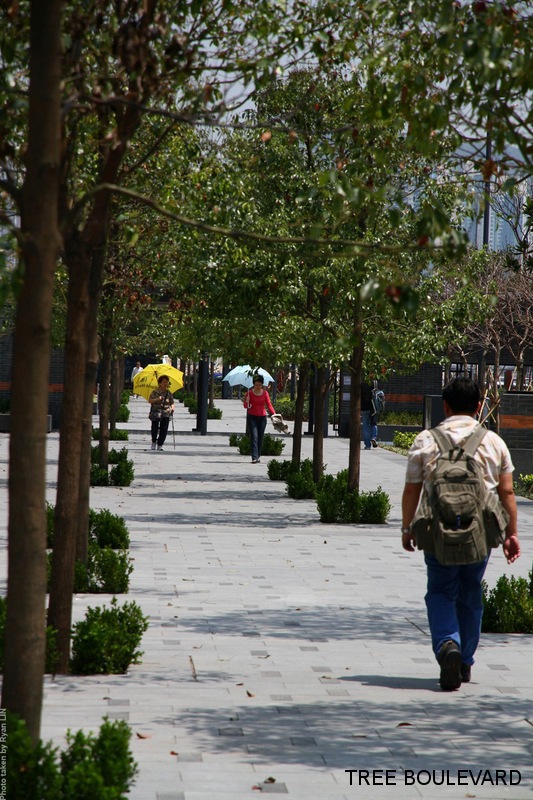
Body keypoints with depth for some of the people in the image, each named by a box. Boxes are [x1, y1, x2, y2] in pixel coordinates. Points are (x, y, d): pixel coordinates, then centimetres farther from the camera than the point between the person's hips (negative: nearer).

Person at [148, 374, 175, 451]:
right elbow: (149, 400, -1)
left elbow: (172, 403, 14)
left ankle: (160, 445, 5)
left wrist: (172, 407, -7)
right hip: (156, 412, -2)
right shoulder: (155, 392, 3)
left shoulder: (169, 393, 10)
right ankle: (154, 442, 17)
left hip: (166, 413, 2)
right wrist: (157, 399, -17)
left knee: (163, 429, -3)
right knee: (155, 427, -7)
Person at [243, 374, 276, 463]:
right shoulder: (249, 393, -2)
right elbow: (245, 406, 0)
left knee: (260, 438, 6)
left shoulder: (265, 393, 3)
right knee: (254, 436, -11)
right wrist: (247, 402, -22)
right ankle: (254, 458, -16)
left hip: (262, 417, 2)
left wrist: (274, 414, -13)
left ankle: (258, 456, 19)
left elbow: (269, 405, 1)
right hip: (252, 417, -2)